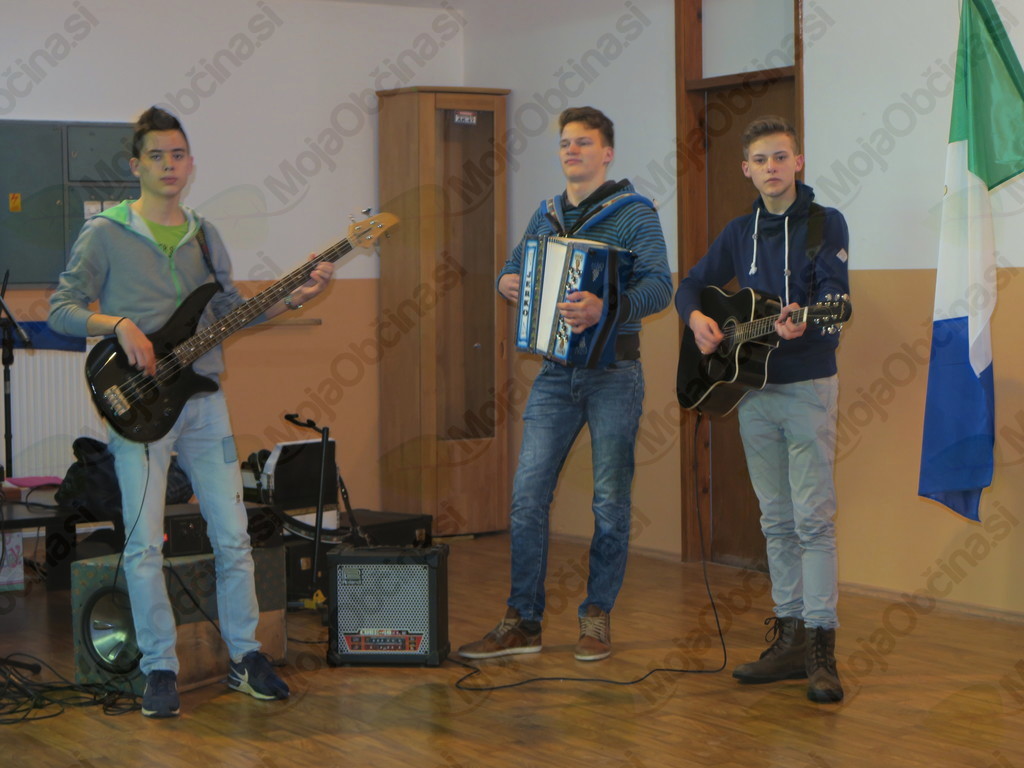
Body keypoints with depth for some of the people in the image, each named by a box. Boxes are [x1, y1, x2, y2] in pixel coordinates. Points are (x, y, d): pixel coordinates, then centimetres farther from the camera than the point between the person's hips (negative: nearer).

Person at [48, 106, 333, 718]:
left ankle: (245, 656, 17)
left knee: (233, 535, 5)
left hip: (204, 402, 4)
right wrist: (119, 325, -19)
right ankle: (161, 670, 8)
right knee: (145, 545, -4)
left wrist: (292, 299, 1)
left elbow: (231, 311, 15)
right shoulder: (104, 234, -1)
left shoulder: (205, 236, 14)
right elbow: (61, 309, -3)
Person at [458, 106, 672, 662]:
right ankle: (522, 622, 5)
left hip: (613, 372, -4)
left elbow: (659, 286, -16)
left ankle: (597, 617, 15)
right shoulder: (546, 215, 13)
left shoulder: (634, 213, -4)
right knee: (528, 494, -2)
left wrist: (608, 309, -33)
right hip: (555, 371, 5)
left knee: (610, 501, 2)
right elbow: (515, 266, 24)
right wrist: (506, 282, -1)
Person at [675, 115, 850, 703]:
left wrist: (801, 323, -36)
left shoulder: (826, 224, -4)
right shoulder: (739, 233, 12)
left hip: (808, 388, -5)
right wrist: (696, 318, -3)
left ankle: (822, 649, -7)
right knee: (777, 522, 9)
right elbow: (692, 285, 19)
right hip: (752, 389, 6)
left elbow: (835, 300, -15)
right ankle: (790, 639, 15)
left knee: (813, 520, -8)